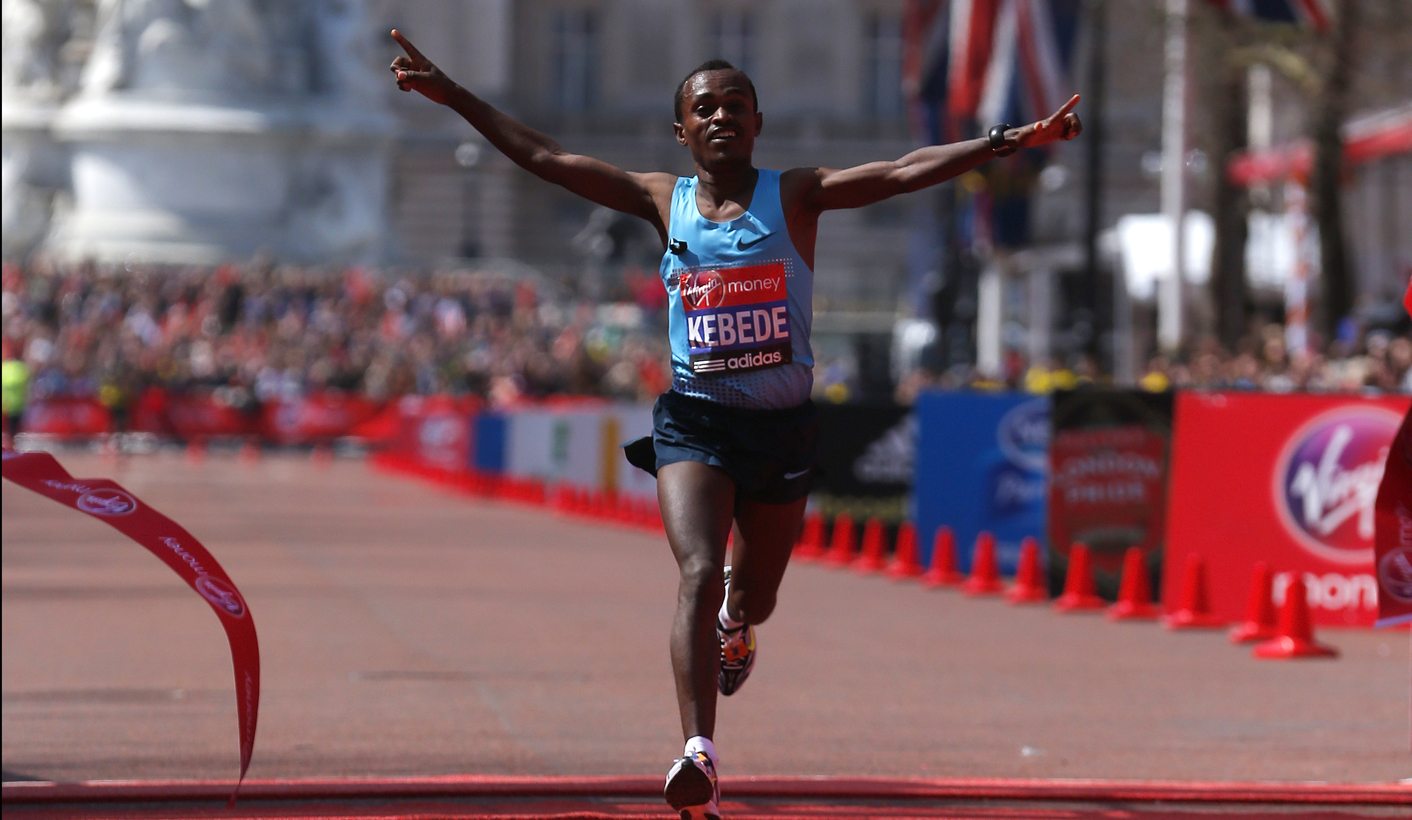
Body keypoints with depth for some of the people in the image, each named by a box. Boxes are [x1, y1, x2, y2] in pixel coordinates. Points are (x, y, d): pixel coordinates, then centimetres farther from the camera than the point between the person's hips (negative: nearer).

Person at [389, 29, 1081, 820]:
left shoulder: (795, 197, -1)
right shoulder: (664, 201, 3)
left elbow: (905, 171, -12)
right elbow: (543, 158, 5)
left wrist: (1010, 140, -23)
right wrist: (453, 95, 2)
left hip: (782, 425, 1)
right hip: (694, 420, -1)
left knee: (754, 594, 17)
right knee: (700, 573, -22)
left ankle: (735, 626, 57)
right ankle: (698, 755, -31)